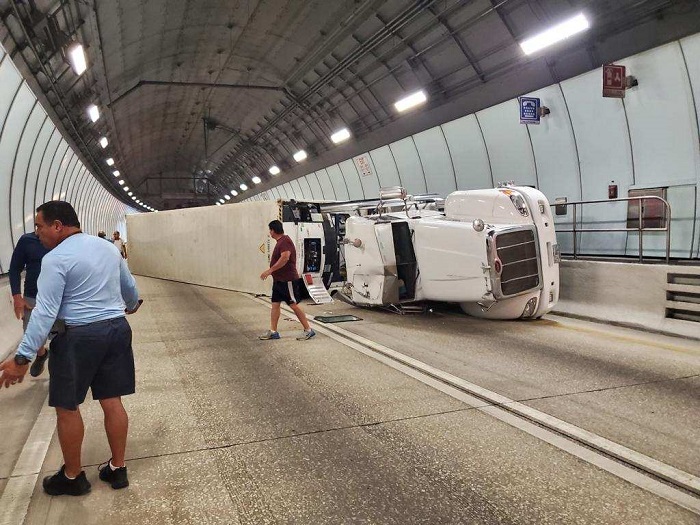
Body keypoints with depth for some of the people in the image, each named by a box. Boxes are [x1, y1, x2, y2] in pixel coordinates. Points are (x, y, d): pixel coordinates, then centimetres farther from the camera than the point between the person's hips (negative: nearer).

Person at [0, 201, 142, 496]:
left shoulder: (56, 258, -13)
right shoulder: (109, 248, 9)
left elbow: (45, 312, -19)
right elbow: (130, 288, 22)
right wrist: (131, 306, 44)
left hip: (79, 337, -7)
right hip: (117, 329, 7)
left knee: (67, 407, 10)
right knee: (112, 401, 13)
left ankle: (73, 477, 23)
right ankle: (117, 469, 22)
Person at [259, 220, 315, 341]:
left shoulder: (285, 241, -17)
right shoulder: (280, 241, 15)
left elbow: (285, 258, -30)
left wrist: (270, 270, -29)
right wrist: (271, 272, 24)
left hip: (288, 280, -10)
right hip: (279, 280, 10)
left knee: (294, 305, -6)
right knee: (275, 304, 8)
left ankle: (308, 330, 1)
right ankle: (273, 331, 11)